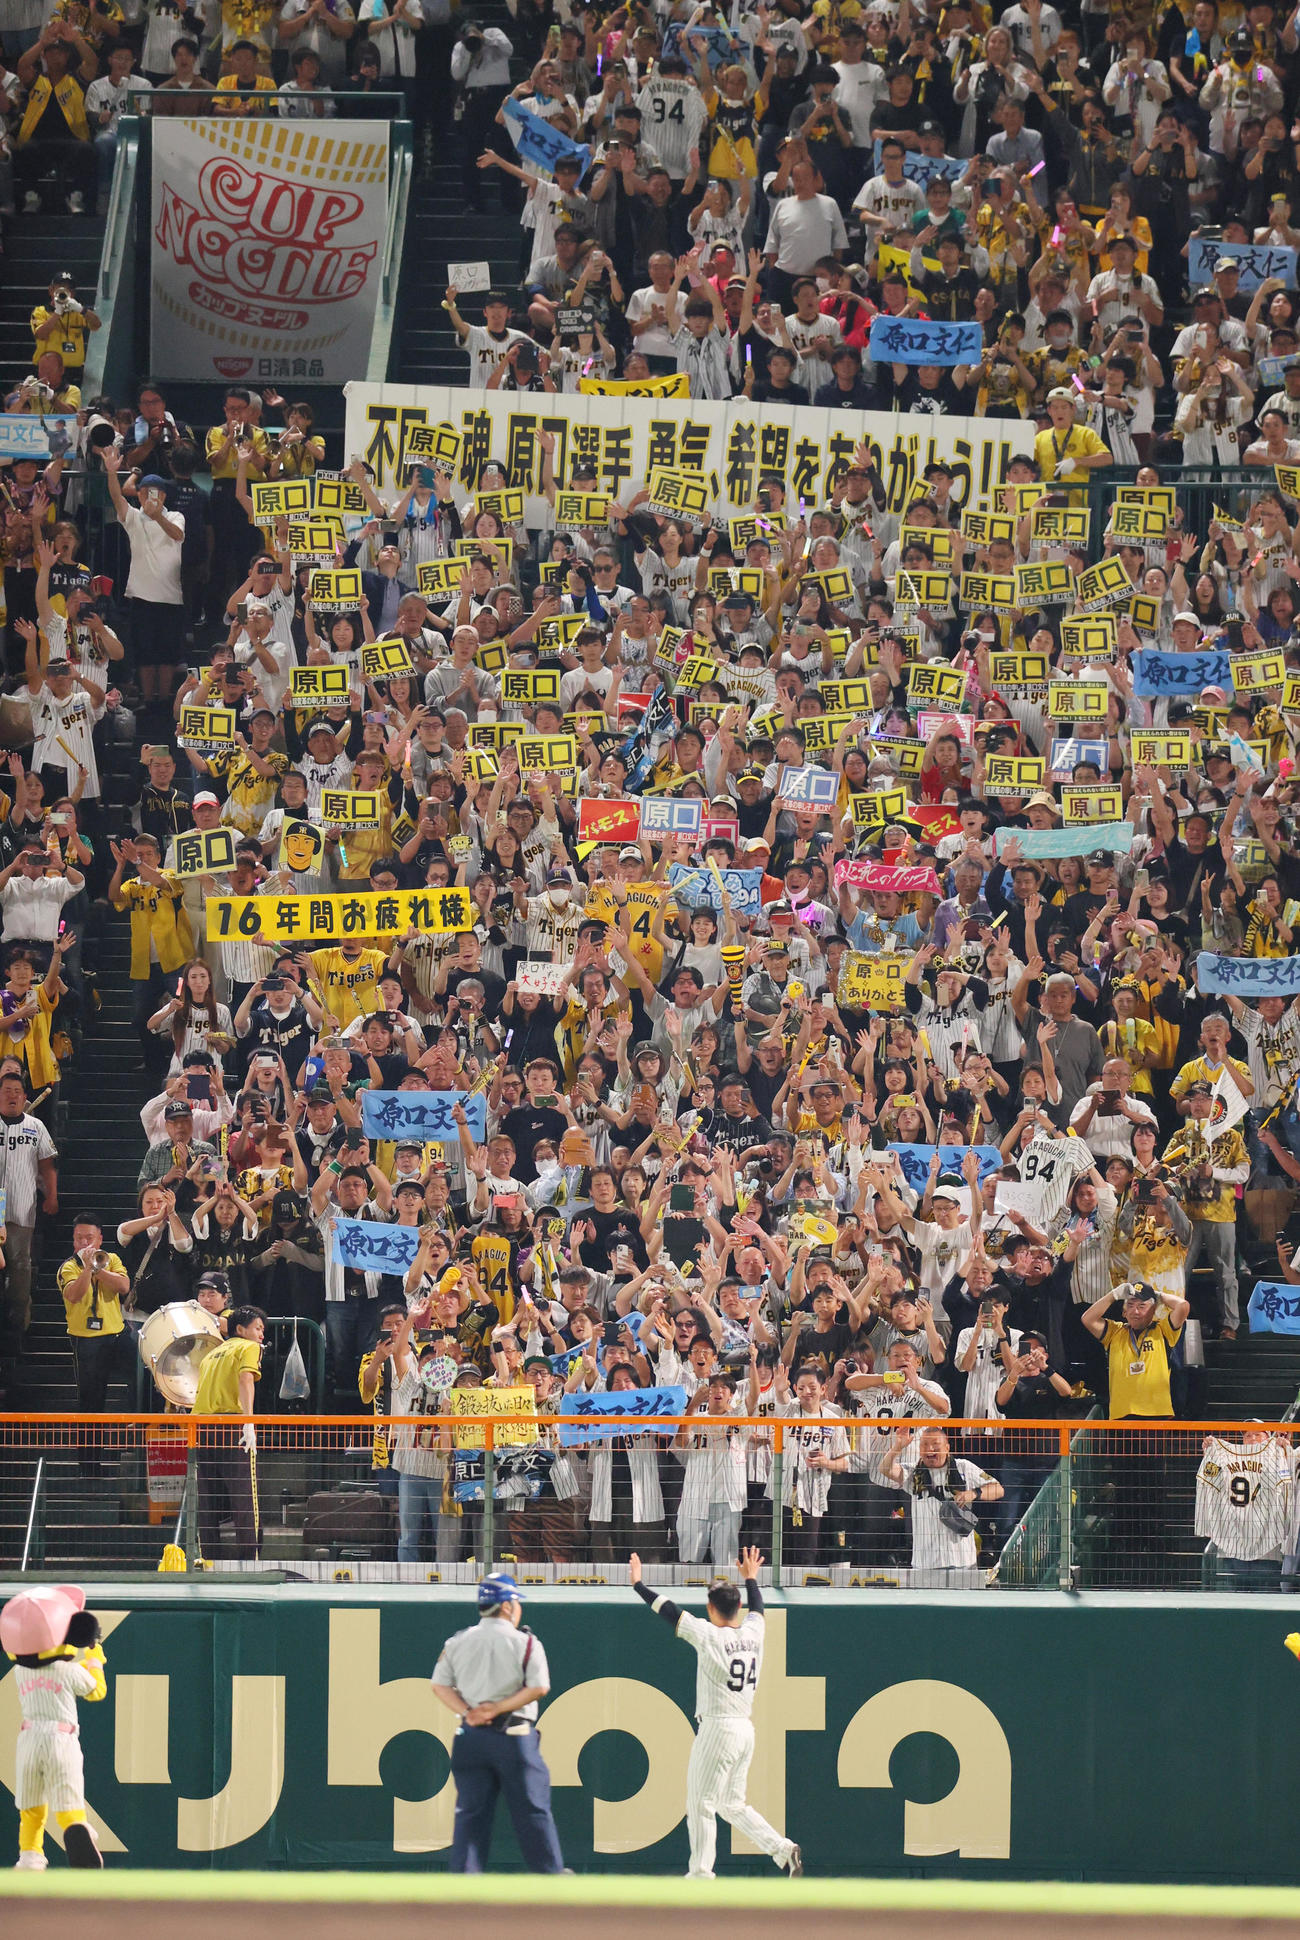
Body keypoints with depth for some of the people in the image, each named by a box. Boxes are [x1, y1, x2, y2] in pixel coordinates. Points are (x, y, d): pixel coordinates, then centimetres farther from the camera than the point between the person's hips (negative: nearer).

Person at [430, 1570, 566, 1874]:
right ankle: (550, 1873, 10)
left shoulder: (456, 1643, 6)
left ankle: (464, 1875, 0)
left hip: (470, 1736, 3)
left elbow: (440, 1685, 4)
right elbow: (538, 1687, -12)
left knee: (470, 1811, 6)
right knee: (533, 1810, 5)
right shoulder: (525, 1643, -6)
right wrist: (498, 1708, -10)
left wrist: (467, 1711, -6)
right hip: (514, 1736, -3)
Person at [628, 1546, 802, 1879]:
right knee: (732, 1805, 16)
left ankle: (700, 1872, 2)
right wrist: (750, 1578, 45)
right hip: (746, 1730, 7)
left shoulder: (709, 1636, -13)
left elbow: (669, 1611, -7)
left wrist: (638, 1584, 4)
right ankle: (782, 1849, 3)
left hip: (717, 1729, -7)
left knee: (700, 1802, 1)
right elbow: (757, 1608, 28)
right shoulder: (753, 1633, 5)